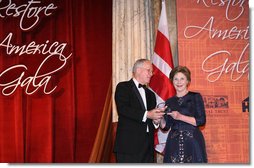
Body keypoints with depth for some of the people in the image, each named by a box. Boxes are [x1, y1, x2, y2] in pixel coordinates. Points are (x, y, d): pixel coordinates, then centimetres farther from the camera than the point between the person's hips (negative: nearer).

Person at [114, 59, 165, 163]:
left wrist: (155, 120, 0)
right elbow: (123, 109, -15)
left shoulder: (150, 94, 23)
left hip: (147, 146, 7)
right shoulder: (123, 87, 1)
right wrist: (147, 114, -21)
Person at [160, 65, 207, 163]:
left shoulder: (195, 97, 5)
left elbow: (201, 121, -5)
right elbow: (165, 126, 12)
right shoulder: (169, 102, 14)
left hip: (192, 144, -3)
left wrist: (180, 117, -13)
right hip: (174, 144, 3)